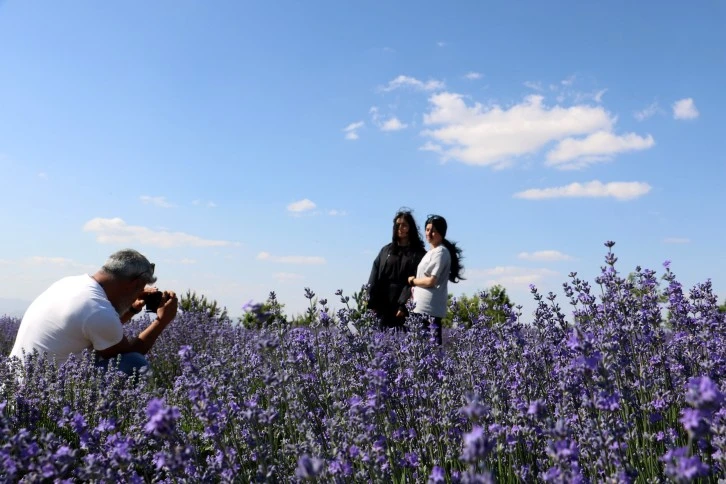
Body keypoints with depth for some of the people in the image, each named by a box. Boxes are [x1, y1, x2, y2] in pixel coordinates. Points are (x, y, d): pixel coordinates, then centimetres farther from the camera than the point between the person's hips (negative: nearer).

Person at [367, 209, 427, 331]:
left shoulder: (418, 253, 4)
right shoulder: (386, 250, 16)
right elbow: (375, 276, 9)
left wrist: (404, 305, -16)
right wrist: (372, 302, -1)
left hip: (403, 307, -3)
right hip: (383, 305, 3)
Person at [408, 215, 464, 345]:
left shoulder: (440, 252, -8)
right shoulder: (432, 252, 20)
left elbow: (431, 281, -15)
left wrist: (412, 281, -1)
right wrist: (415, 287, 2)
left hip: (430, 307, -9)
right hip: (423, 305, 9)